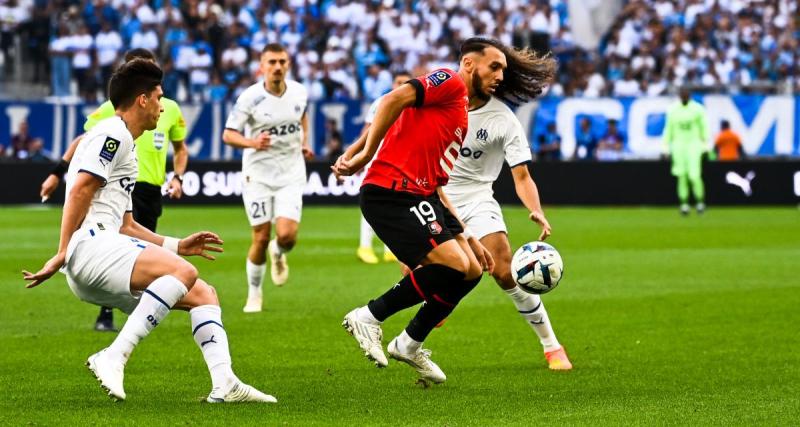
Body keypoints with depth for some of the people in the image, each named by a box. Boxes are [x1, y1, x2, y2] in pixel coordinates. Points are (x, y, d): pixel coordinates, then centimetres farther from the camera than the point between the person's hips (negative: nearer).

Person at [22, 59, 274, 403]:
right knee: (183, 272, -29)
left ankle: (224, 384, -8)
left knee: (202, 294, 7)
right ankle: (113, 358, -34)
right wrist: (62, 254, -18)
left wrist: (177, 245, 28)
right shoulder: (112, 133, -3)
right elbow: (79, 191, -14)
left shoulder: (125, 144, 29)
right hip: (91, 244, -10)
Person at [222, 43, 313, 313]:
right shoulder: (250, 98, -13)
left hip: (291, 173, 2)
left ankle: (278, 253, 24)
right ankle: (254, 293, 20)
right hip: (258, 173, -2)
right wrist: (252, 143, -29)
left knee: (287, 235, -14)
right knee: (261, 238, -1)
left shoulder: (299, 92, -2)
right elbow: (228, 134, -11)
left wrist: (304, 142, 9)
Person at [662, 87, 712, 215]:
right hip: (678, 145, 2)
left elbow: (703, 127, 3)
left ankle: (700, 201, 10)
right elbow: (668, 128, 8)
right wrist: (665, 146, 5)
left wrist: (705, 144, 0)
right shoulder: (673, 109, 3)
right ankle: (684, 204, 9)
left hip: (694, 145, -2)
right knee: (681, 176, 2)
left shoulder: (697, 109, -3)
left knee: (694, 175, -9)